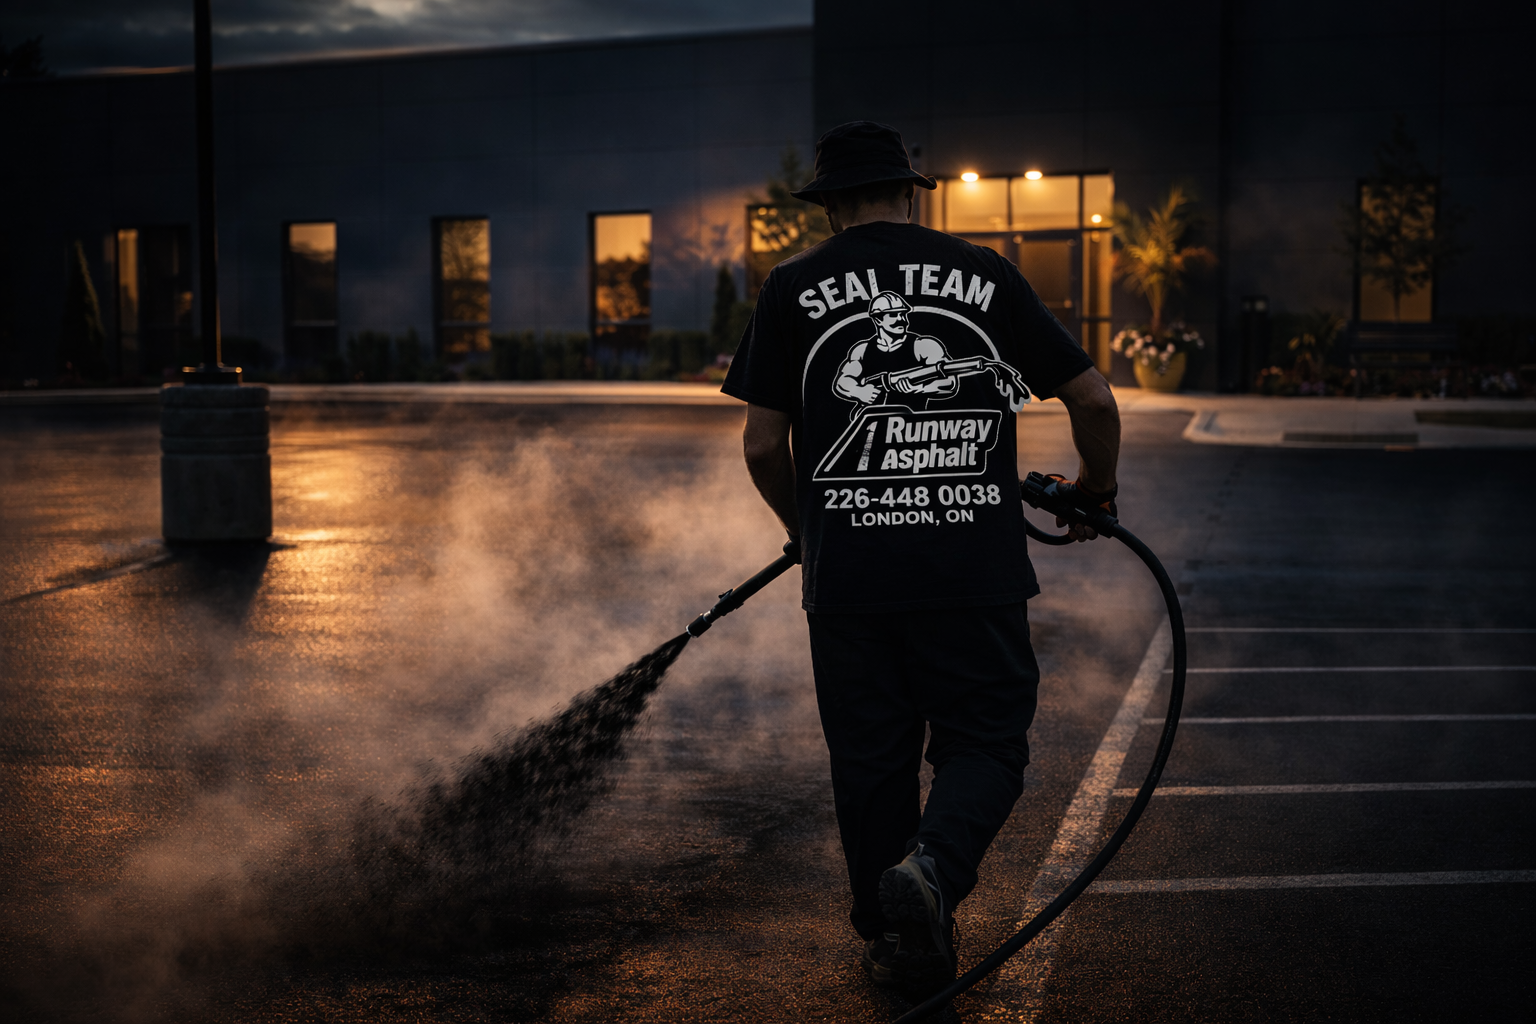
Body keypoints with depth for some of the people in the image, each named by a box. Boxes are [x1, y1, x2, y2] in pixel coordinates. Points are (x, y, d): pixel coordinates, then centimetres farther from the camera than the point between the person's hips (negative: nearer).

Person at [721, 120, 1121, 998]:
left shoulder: (794, 289, 5)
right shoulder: (984, 275, 7)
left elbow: (763, 446, 4)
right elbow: (1094, 400, 7)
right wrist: (1098, 489, 26)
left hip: (847, 574, 1)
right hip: (976, 572, -1)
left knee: (871, 762, 13)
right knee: (987, 744, 10)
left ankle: (898, 947, 22)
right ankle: (934, 867, -17)